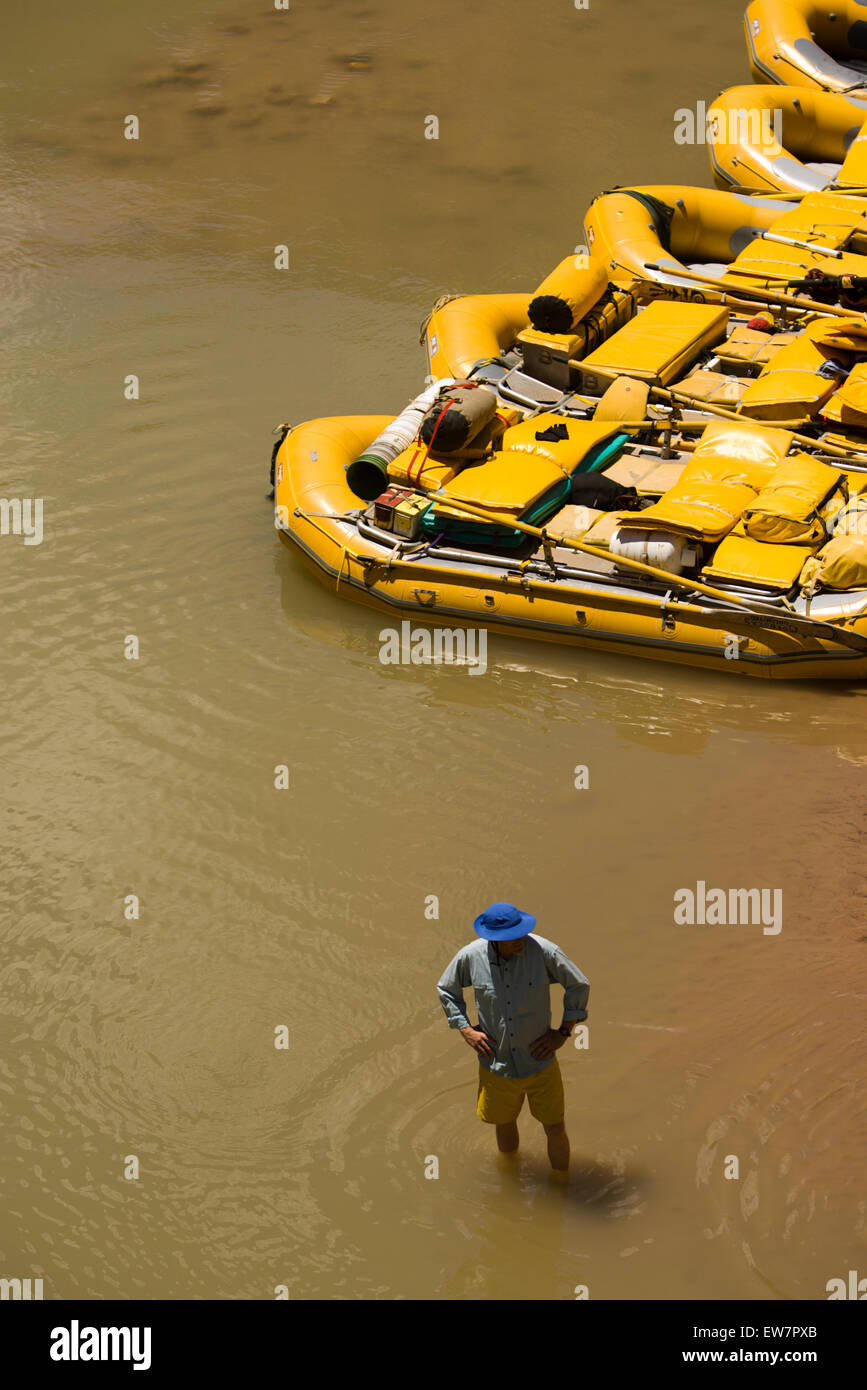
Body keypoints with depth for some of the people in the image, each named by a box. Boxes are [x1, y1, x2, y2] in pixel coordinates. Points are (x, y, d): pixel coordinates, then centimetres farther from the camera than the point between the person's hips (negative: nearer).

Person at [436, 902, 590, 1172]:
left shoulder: (543, 951, -18)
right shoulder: (470, 957, -14)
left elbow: (579, 986, -2)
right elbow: (446, 990, 7)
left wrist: (563, 1032, -4)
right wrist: (466, 1030, -2)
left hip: (539, 1062, -1)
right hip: (496, 1064, 1)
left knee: (555, 1130, 5)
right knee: (504, 1125, 20)